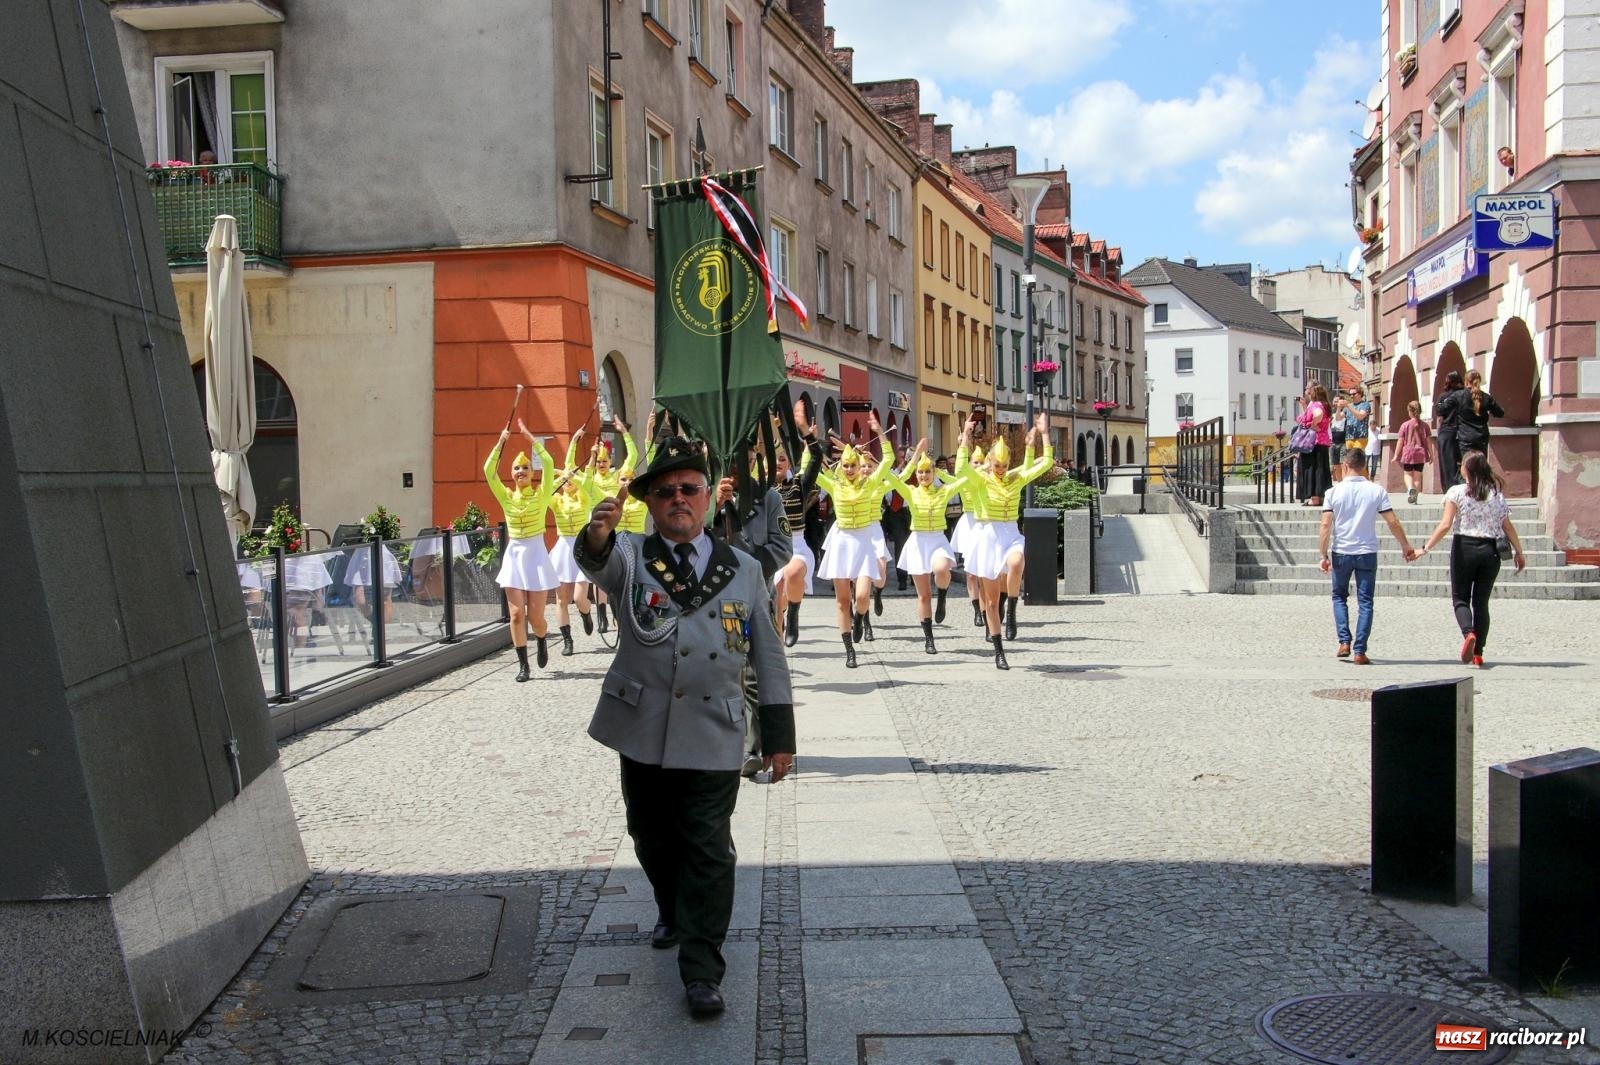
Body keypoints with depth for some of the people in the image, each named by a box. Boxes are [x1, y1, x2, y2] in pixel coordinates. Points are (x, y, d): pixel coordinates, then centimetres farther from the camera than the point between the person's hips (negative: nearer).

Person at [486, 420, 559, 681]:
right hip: (514, 555, 2)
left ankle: (541, 641, 30)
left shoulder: (541, 494, 0)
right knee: (516, 614, -3)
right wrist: (501, 442, -6)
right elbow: (489, 470, -4)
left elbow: (548, 464, -13)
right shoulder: (506, 496, 6)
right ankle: (523, 665, 6)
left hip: (536, 554, -2)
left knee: (535, 616, -3)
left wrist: (530, 437, -11)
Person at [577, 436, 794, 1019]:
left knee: (708, 851, -3)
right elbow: (597, 560, -25)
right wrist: (599, 532, -50)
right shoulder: (629, 557, 1)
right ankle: (671, 910, 46)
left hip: (713, 737, -1)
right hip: (641, 732, 1)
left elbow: (768, 658, 8)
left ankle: (701, 971, 6)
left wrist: (779, 736, 5)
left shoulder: (743, 570, 5)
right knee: (652, 840, 18)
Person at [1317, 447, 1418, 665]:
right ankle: (1359, 651, 0)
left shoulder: (1334, 492, -5)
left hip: (1341, 552, 0)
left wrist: (1323, 555, -4)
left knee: (1340, 597, 18)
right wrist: (1406, 547, 10)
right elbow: (1393, 522, -2)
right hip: (1367, 553, 0)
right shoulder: (1377, 491, -3)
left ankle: (1344, 642, 5)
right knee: (1365, 602, 5)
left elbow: (1325, 526, -9)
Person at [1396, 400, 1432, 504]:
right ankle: (1414, 497, 8)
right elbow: (1429, 441, 2)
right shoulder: (1424, 425, 0)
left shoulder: (1405, 425, -6)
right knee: (1418, 475, 9)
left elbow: (1400, 441, -4)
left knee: (1408, 474, 11)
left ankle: (1410, 488, -19)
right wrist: (1431, 454, 10)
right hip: (1421, 454, 2)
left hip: (1408, 453, -2)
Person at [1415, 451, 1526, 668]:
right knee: (1481, 601, 10)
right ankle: (1478, 653, 10)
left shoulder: (1456, 492, -5)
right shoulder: (1496, 494, 6)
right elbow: (1508, 527, 6)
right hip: (1489, 551, 3)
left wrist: (1425, 548, -10)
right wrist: (1519, 552, 16)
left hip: (1464, 548, -3)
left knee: (1460, 598, 7)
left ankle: (1468, 633, -23)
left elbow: (1445, 525, -12)